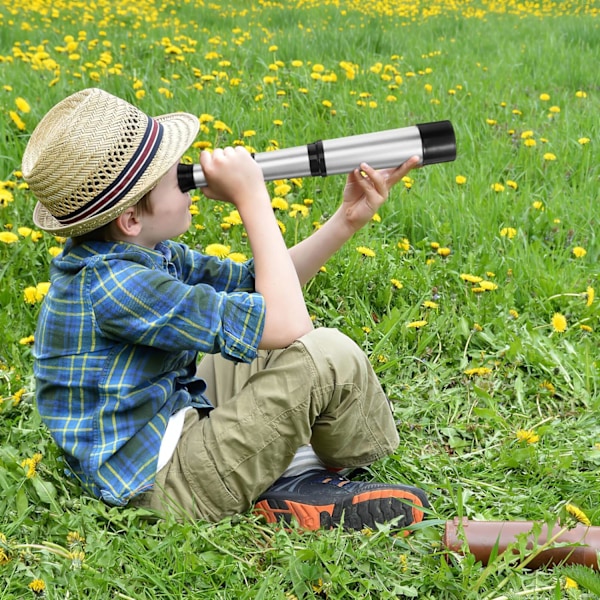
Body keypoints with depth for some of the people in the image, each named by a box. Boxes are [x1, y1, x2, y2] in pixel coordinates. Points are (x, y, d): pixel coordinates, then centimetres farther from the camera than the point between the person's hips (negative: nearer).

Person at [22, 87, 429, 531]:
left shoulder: (136, 252, 0)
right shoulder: (115, 286, -28)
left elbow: (256, 288, 8)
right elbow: (285, 323, -26)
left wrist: (348, 220, -1)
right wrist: (252, 198, -19)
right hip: (163, 489, -10)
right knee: (328, 356, -19)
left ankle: (286, 477, 5)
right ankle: (367, 458, 13)